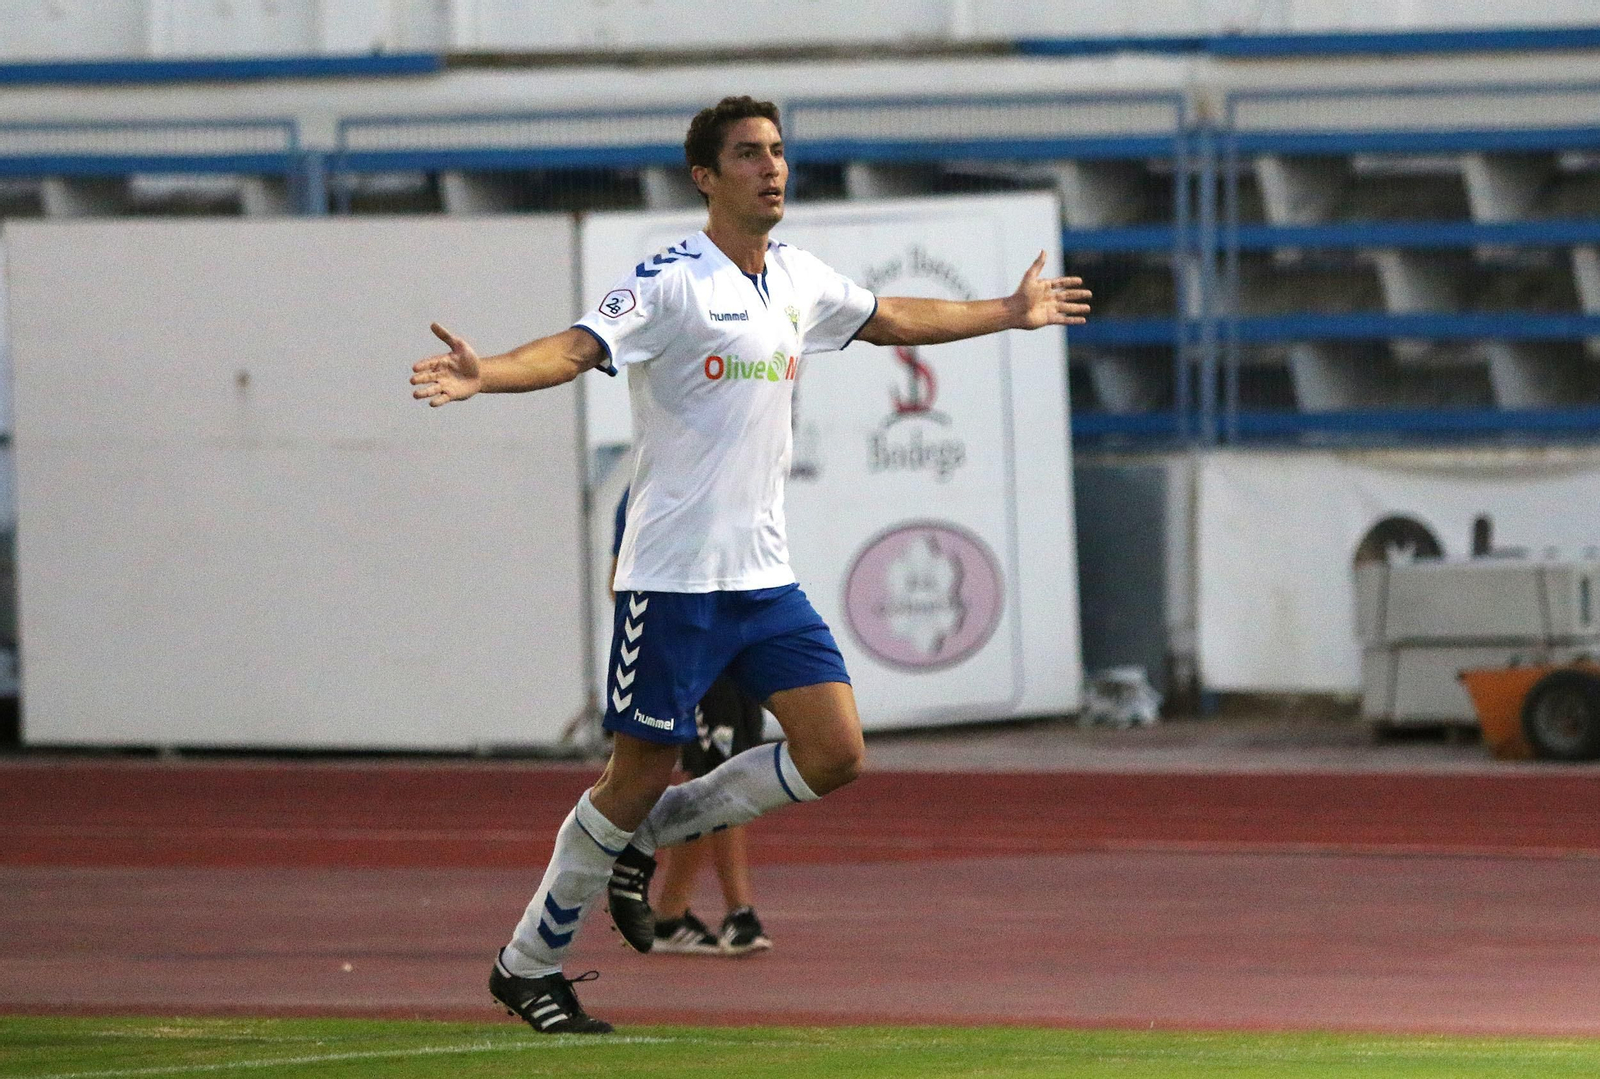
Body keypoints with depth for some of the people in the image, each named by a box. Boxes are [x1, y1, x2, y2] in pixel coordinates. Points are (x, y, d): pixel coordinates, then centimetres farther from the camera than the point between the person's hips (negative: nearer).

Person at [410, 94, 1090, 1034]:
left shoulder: (799, 280, 11)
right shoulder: (672, 282, -12)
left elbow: (890, 319, 29)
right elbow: (579, 348, -26)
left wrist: (1010, 313, 38)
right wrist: (485, 375, -45)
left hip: (764, 574, 7)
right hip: (674, 577, -7)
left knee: (835, 753, -3)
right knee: (641, 775, -3)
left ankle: (645, 836, 15)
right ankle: (527, 966, 12)